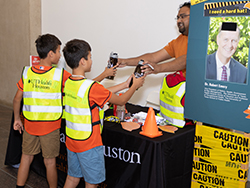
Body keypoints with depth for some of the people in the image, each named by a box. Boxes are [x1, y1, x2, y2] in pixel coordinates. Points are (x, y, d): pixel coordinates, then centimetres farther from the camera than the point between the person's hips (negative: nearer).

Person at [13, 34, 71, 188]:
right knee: (50, 162, 11)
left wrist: (17, 119, 14)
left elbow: (17, 99, 1)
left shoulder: (27, 73, -5)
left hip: (29, 124, 4)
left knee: (26, 158, 18)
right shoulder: (61, 75, -16)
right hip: (50, 126, -3)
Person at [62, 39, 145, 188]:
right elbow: (121, 101, -13)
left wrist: (126, 84, 11)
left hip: (71, 140, 8)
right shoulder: (91, 87, -25)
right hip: (89, 143, -7)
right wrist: (135, 86, 4)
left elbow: (101, 93, 8)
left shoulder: (68, 83, 0)